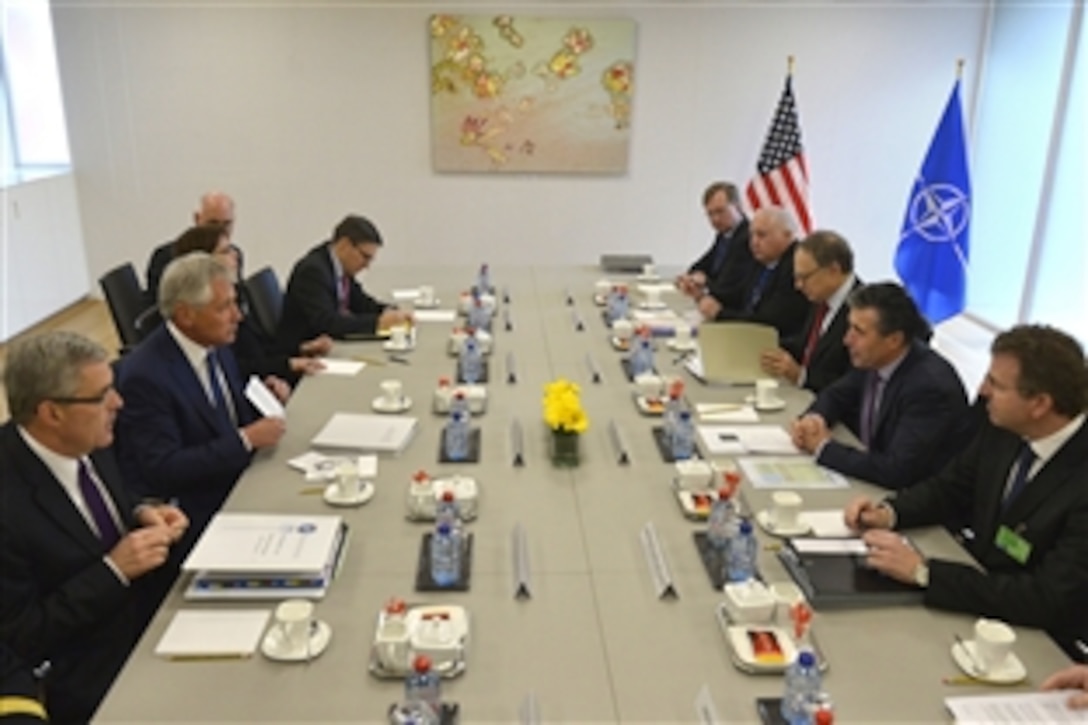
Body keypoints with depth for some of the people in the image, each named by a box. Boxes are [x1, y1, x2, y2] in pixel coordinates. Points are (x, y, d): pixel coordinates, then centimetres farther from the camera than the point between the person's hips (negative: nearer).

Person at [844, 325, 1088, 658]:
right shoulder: (1004, 431, -8)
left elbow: (1051, 600, -30)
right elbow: (949, 487, 8)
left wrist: (922, 571, -31)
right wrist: (889, 512, -11)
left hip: (1042, 645, -6)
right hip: (981, 585, 6)